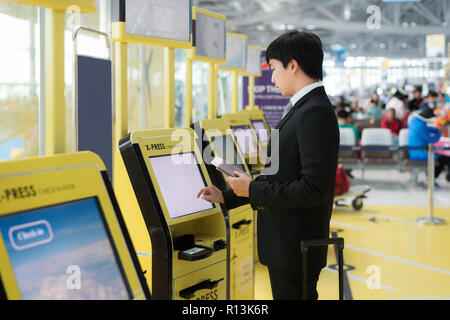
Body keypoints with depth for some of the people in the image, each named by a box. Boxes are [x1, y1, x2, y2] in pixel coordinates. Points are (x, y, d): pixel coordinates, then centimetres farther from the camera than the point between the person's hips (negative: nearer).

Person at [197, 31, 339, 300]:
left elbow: (313, 189, -25)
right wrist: (227, 196, 17)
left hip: (296, 247, -10)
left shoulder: (315, 113, -20)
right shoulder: (303, 108, 12)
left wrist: (253, 191, -16)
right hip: (286, 243, 10)